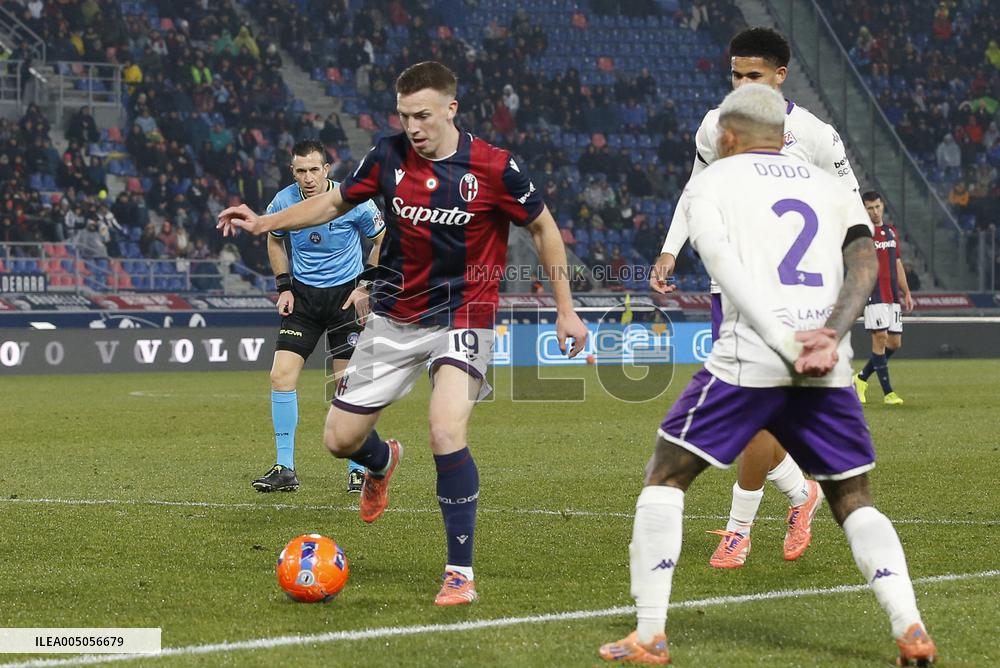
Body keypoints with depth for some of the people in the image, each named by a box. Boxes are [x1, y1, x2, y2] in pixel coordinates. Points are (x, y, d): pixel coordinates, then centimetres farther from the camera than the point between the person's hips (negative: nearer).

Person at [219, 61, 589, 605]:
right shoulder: (389, 156, -4)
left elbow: (542, 227, 1)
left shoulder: (494, 168, -14)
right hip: (394, 319, 4)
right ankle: (382, 463, 46)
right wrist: (263, 223, 1)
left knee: (446, 433, -26)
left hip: (461, 319, -4)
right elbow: (335, 201, 11)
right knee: (340, 439, 5)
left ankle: (461, 572, -14)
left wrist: (565, 308, 1)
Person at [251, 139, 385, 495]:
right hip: (303, 295, 2)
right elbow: (274, 240, 13)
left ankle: (358, 470, 9)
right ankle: (285, 470, -1)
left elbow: (382, 240, 2)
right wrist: (284, 286, 4)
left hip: (346, 294, -2)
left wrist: (366, 286, -6)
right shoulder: (283, 202, -8)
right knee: (281, 375, -9)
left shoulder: (354, 202, -15)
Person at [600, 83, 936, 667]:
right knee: (854, 499, 15)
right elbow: (864, 264, 4)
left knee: (667, 476, 9)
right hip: (829, 370, 4)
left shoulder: (710, 183, 12)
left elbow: (727, 269, -6)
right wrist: (830, 335, -8)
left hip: (749, 357, -4)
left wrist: (786, 346, -14)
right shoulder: (831, 187, 24)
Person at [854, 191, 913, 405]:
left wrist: (906, 293, 20)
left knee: (895, 343, 5)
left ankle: (861, 378, 22)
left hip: (893, 296, 7)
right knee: (880, 338, -12)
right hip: (874, 296, -7)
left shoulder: (891, 232, 16)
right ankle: (887, 392, -9)